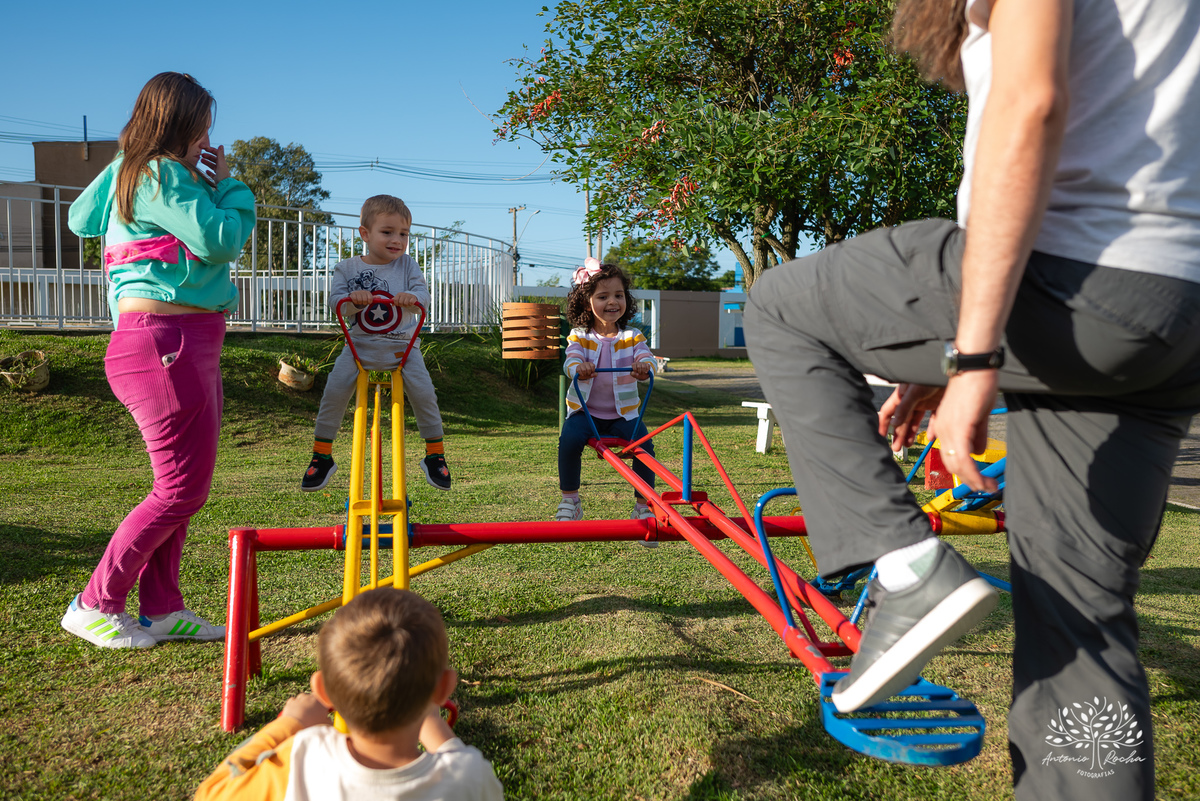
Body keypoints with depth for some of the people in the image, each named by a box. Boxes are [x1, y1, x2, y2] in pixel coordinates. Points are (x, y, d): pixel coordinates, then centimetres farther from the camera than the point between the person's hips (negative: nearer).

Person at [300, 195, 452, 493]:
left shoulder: (407, 264, 2)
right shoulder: (347, 268, 1)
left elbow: (423, 292, -6)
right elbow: (334, 299, -5)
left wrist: (412, 296, -30)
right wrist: (352, 297, -27)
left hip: (402, 345, 0)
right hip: (360, 344, 0)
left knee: (423, 391, -15)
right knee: (334, 390, -14)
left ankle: (435, 454, 3)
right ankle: (321, 455, 3)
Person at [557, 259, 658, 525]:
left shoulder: (632, 336, 2)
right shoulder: (579, 336, 0)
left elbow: (645, 356, -15)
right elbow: (571, 359, -18)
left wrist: (644, 366, -42)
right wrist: (578, 368, -44)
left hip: (623, 412, 1)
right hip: (584, 410, -1)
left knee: (644, 444, -23)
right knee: (570, 439, -29)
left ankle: (644, 506, -3)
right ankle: (569, 501, -6)